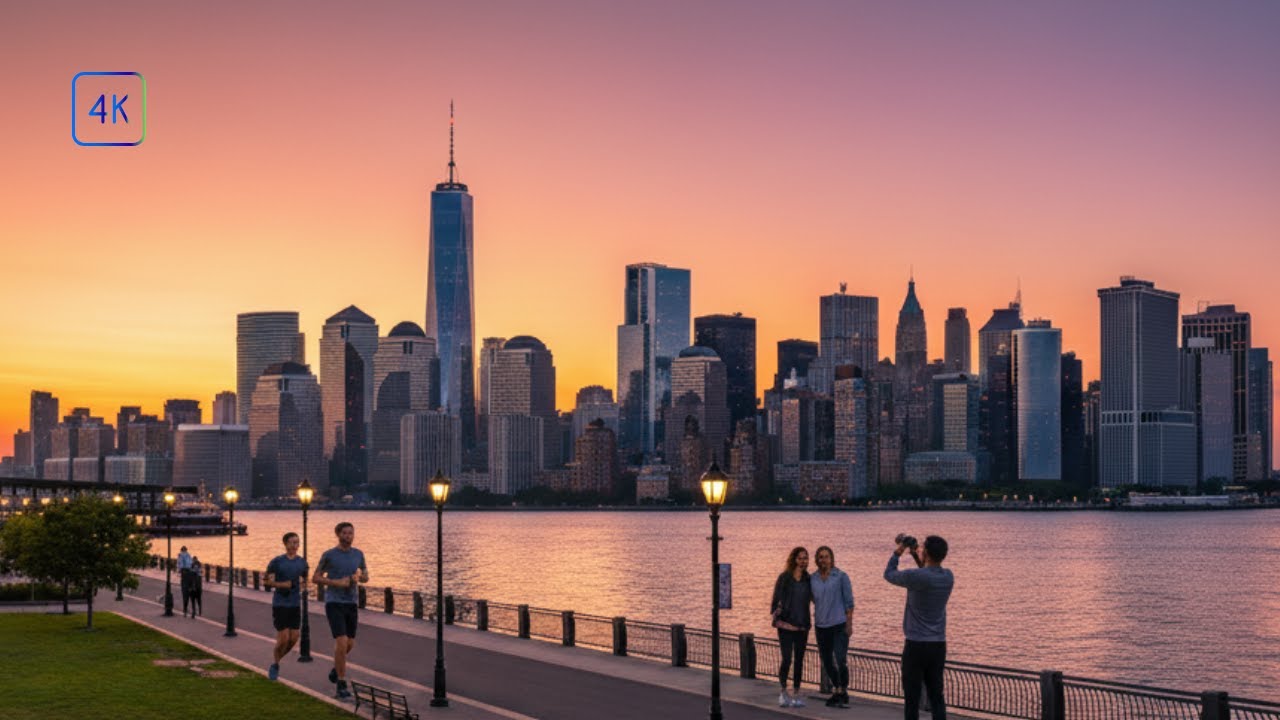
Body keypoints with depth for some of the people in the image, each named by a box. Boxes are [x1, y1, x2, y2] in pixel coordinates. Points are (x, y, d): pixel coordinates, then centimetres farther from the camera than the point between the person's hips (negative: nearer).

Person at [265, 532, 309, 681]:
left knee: (293, 639, -1)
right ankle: (274, 664, 15)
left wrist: (303, 586, -3)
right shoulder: (276, 561, -7)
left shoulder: (302, 562, 6)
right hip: (279, 605, -4)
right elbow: (269, 581, -7)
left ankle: (277, 660, 24)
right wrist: (283, 584, -24)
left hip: (295, 605, 4)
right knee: (284, 639, -9)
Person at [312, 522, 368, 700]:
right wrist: (337, 583, -17)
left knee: (350, 644, 13)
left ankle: (336, 669, 45)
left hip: (351, 604, 5)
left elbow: (366, 577, 15)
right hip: (334, 604, -5)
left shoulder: (358, 554, 5)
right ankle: (342, 684, -6)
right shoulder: (328, 555, -7)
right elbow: (315, 578, -2)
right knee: (341, 643, -16)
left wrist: (357, 578, -11)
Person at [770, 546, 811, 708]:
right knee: (787, 659, -11)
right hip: (786, 624, -4)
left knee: (799, 660, 6)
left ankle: (796, 694, 14)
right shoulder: (784, 578, -4)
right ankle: (783, 692, 6)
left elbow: (812, 597, 18)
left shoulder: (808, 579, 6)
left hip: (802, 626, 4)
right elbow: (776, 599, -2)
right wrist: (777, 616, -11)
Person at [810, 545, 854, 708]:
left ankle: (844, 693, 1)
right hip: (821, 626, 4)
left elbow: (849, 601, -2)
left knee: (841, 661, -11)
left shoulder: (841, 576, -2)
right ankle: (836, 691, 22)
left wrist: (849, 624, -8)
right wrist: (814, 624, 7)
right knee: (827, 662, 9)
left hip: (839, 625, -4)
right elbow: (812, 600, 14)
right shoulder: (812, 579, 8)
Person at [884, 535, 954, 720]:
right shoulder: (948, 577, 2)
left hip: (916, 645, -6)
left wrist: (898, 552, 13)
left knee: (912, 697, 1)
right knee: (936, 696, 10)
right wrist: (915, 555, 22)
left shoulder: (916, 576, -18)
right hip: (939, 645, 6)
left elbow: (889, 574, 0)